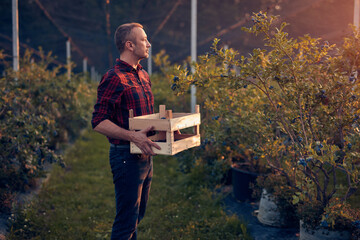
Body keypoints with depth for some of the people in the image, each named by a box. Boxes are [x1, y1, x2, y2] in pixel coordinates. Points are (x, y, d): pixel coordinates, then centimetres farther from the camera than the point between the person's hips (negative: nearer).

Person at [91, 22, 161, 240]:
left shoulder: (143, 75, 13)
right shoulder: (114, 78, -16)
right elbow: (99, 122, -21)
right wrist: (133, 136, -30)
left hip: (144, 155, 9)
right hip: (126, 156, -9)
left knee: (138, 214, 19)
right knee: (127, 220, -2)